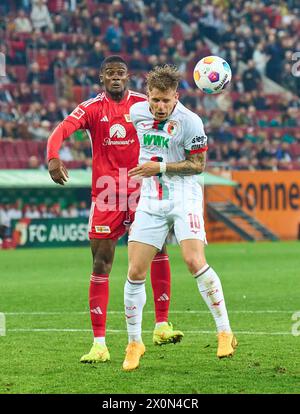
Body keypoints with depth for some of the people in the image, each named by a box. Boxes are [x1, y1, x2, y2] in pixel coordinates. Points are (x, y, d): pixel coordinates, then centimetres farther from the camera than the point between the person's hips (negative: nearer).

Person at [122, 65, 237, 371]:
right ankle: (134, 343, 12)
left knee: (195, 262, -21)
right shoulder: (137, 112, 2)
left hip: (184, 198, -4)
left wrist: (161, 167, -16)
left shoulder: (189, 121, -13)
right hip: (150, 202, 4)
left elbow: (198, 165, -7)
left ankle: (225, 332, -8)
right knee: (135, 273, -2)